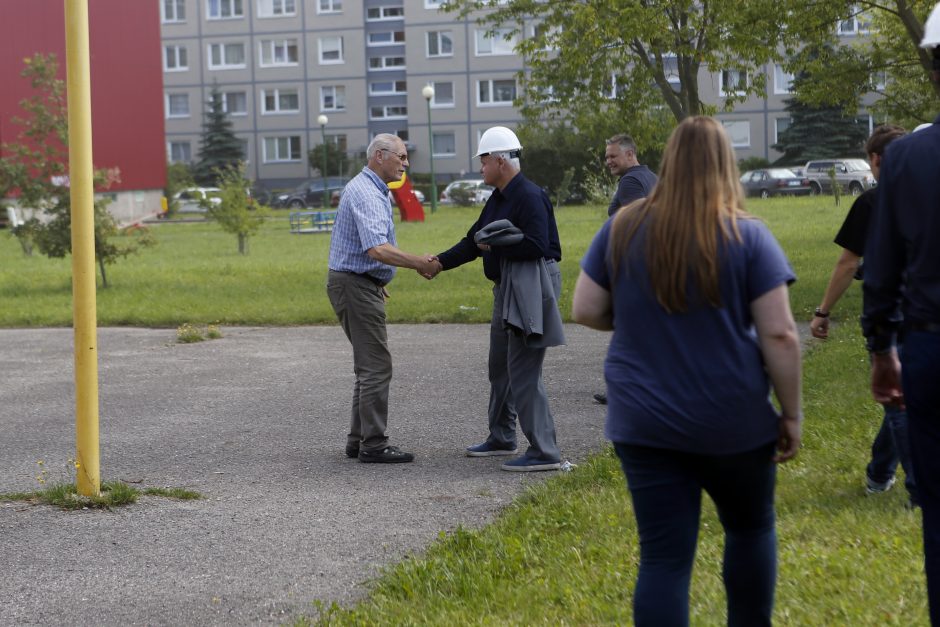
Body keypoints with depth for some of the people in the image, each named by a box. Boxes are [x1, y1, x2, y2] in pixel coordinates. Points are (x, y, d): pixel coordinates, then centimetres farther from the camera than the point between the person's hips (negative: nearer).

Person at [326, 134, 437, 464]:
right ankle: (374, 445, -5)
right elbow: (377, 249, -32)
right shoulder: (366, 194, -19)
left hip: (360, 285, 11)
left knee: (370, 367, 14)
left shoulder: (371, 189, 16)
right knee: (377, 367, -8)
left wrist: (376, 282, 29)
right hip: (355, 285, -11)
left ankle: (359, 440, 18)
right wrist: (419, 263, -29)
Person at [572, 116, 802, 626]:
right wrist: (791, 414, -2)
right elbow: (779, 334, -11)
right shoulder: (747, 236, -8)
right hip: (733, 421, -1)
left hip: (643, 423, 1)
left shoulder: (623, 229, -1)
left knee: (663, 557, 2)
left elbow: (585, 311, 2)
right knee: (751, 527, 23)